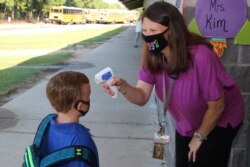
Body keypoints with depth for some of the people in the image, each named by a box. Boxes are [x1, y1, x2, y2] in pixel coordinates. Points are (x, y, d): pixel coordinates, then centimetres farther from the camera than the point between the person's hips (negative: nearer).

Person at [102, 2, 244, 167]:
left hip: (219, 122, -5)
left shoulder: (200, 56, -35)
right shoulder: (152, 57, -17)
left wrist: (199, 137, -11)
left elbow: (216, 106, -24)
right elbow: (142, 96, -20)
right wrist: (123, 86, -41)